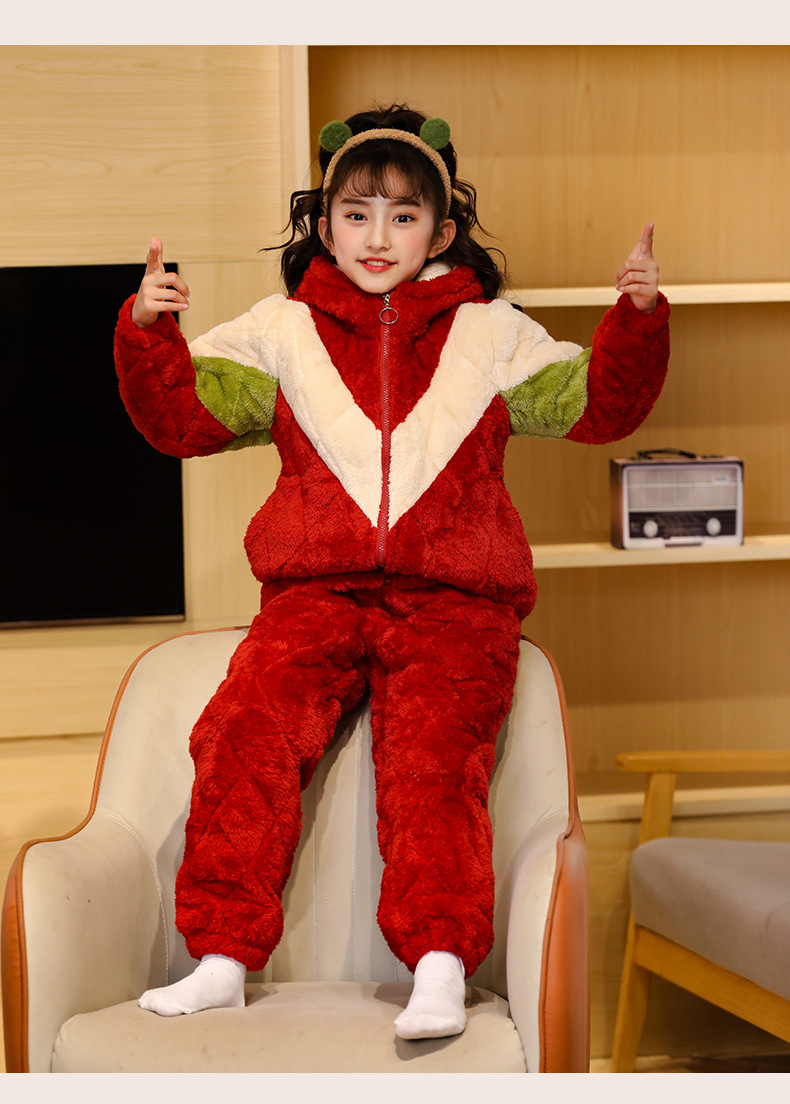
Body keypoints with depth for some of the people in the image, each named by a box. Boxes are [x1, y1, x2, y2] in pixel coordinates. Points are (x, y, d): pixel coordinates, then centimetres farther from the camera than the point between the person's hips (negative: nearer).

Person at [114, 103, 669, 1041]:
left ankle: (440, 966, -26)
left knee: (431, 761, -23)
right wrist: (146, 331, -5)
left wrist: (636, 318, -4)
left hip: (452, 601, -1)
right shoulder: (281, 331, 17)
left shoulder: (491, 334, 16)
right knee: (245, 732, -21)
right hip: (314, 594, 1)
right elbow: (182, 417, 11)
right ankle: (222, 957, -18)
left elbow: (599, 405, 12)